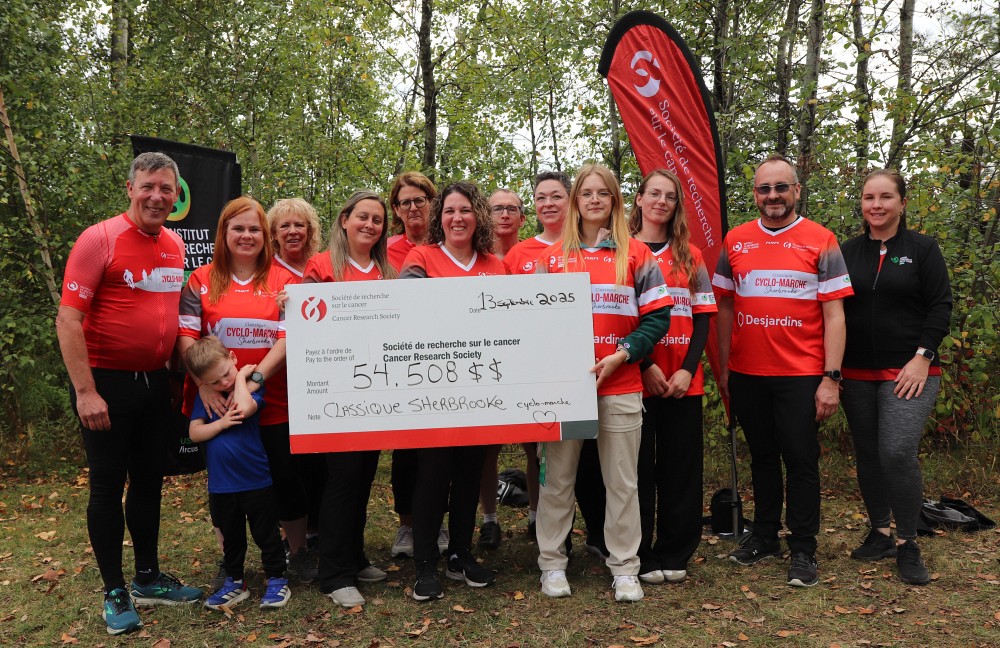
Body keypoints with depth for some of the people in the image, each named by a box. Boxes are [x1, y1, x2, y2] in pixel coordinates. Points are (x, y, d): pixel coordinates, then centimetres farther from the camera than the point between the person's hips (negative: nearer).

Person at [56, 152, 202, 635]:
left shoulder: (175, 246, 6)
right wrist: (85, 391, -20)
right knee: (108, 485, 5)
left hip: (155, 382, 6)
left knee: (149, 481, 15)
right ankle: (114, 593, 19)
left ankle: (148, 578, 30)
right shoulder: (99, 239, -13)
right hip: (107, 383, -6)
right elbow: (68, 318, -16)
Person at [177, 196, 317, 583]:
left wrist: (257, 377, -20)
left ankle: (297, 552, 27)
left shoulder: (283, 280, 2)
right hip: (218, 402, 1)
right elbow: (186, 336, -3)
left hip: (274, 403, 0)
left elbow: (289, 336, -7)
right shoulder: (202, 280, 4)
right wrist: (204, 381, -17)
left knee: (287, 478, 6)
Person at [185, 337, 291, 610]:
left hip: (256, 482, -4)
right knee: (231, 537, 19)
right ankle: (234, 583, 33)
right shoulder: (204, 398, 2)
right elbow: (194, 433, -5)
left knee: (266, 535, 8)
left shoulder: (251, 387, -10)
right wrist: (221, 423, -19)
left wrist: (241, 377, -21)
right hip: (221, 485, 4)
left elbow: (244, 409, -32)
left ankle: (277, 581, 20)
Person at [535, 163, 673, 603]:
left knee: (622, 481, 6)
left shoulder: (636, 254, 5)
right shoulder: (552, 256, 9)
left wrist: (622, 354, -11)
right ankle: (552, 563, 20)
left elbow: (658, 316, 1)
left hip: (620, 386, -1)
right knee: (557, 479, 7)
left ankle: (625, 569, 18)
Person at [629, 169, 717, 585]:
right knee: (639, 469, 3)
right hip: (636, 378, -3)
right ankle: (640, 557, 15)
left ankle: (674, 554, 20)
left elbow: (702, 318, 8)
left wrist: (688, 369, -6)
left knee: (681, 468, 7)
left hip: (683, 381, 3)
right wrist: (644, 365, -11)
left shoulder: (690, 256, 13)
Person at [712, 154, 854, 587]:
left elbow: (834, 314, -5)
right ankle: (764, 536, 29)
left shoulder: (820, 241, -3)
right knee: (762, 455, 15)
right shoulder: (735, 241, 6)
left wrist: (832, 377, -11)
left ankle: (803, 549, 16)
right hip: (747, 373, 3)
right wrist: (724, 368, 8)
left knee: (801, 460, 3)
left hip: (801, 373, -3)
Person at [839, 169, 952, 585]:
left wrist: (922, 356, -12)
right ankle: (879, 534, 25)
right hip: (857, 375, 4)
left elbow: (940, 308, -2)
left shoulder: (922, 249, 1)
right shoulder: (848, 251, 9)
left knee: (898, 453, -15)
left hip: (909, 371, -4)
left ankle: (907, 545, 0)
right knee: (867, 455, 9)